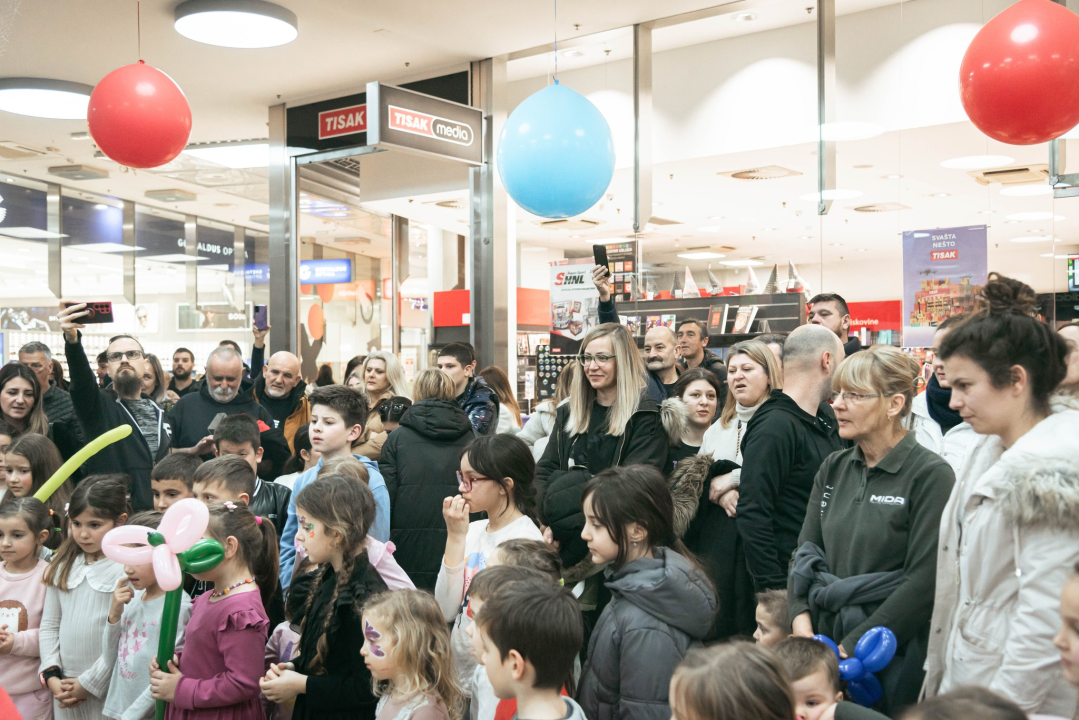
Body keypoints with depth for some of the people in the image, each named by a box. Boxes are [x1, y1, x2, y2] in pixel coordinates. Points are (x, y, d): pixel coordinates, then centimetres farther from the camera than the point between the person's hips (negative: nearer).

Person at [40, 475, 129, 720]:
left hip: (107, 689, -5)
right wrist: (51, 676, 0)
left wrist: (88, 683, -9)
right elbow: (49, 625, 10)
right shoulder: (63, 566, 8)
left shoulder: (128, 569, -12)